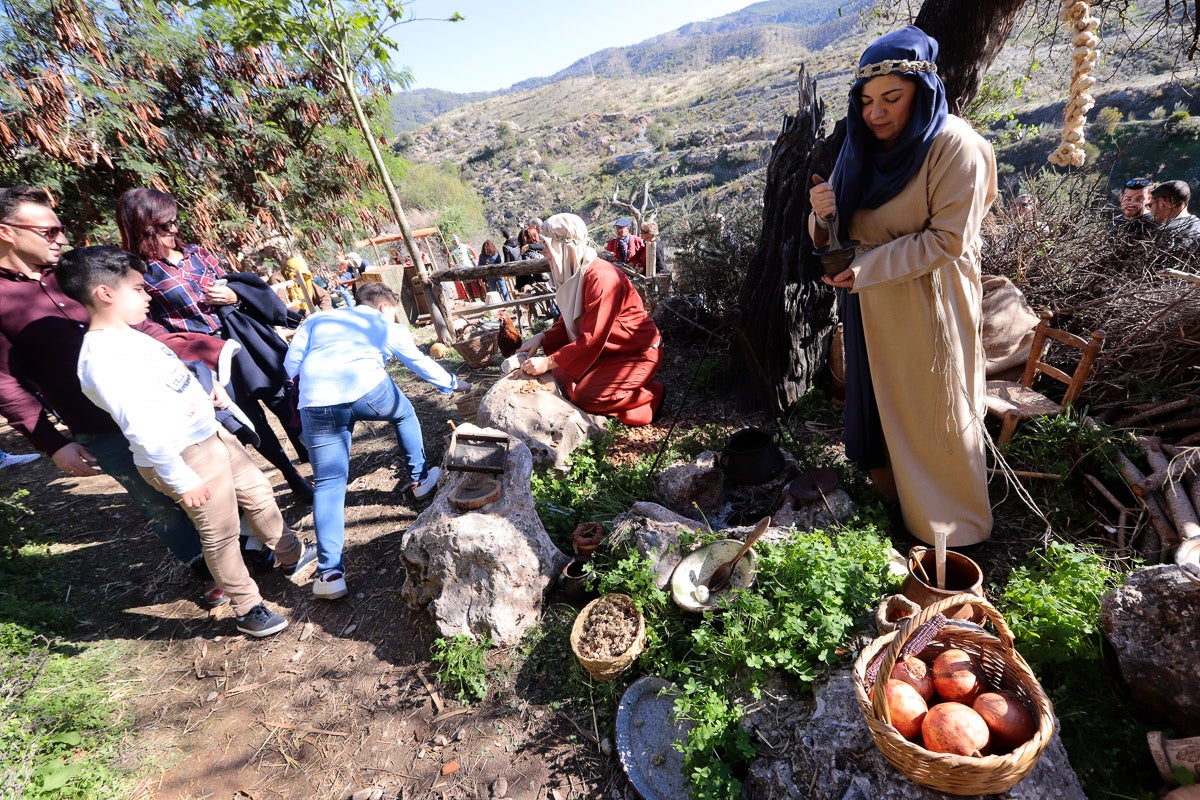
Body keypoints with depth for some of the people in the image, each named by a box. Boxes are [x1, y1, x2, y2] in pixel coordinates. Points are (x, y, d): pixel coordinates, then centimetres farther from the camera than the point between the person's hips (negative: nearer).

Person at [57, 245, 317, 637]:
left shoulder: (129, 336, 6)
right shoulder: (102, 359, -25)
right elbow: (143, 429, -27)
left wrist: (208, 388, 6)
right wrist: (181, 480, -24)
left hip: (211, 435, 10)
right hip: (183, 457, -10)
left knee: (258, 495, 21)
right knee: (220, 535, 4)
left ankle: (292, 556, 41)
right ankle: (248, 609, 23)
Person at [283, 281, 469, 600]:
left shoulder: (317, 320, 32)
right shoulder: (390, 328, 29)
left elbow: (291, 365, 20)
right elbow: (422, 364, 40)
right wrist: (453, 383, 55)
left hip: (316, 404, 2)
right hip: (366, 388, -1)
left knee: (329, 484, 7)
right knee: (404, 414, 31)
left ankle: (329, 571, 3)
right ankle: (419, 478, 43)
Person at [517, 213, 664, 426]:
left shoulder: (601, 278, -27)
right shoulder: (574, 274, 1)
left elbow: (592, 337, -30)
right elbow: (567, 323, 7)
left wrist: (548, 362, -28)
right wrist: (541, 339, -11)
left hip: (638, 353, -9)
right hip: (609, 350, 9)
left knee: (584, 395, -19)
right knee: (561, 375, 3)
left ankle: (652, 394, -2)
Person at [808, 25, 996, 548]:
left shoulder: (955, 147, -14)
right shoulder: (861, 145, 4)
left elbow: (948, 239, -18)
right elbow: (836, 232, 4)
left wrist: (868, 267, -22)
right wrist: (822, 212, -18)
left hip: (928, 304, -6)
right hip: (870, 303, 6)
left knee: (930, 409, 4)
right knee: (877, 396, 15)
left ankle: (946, 518, 25)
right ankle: (888, 485, 35)